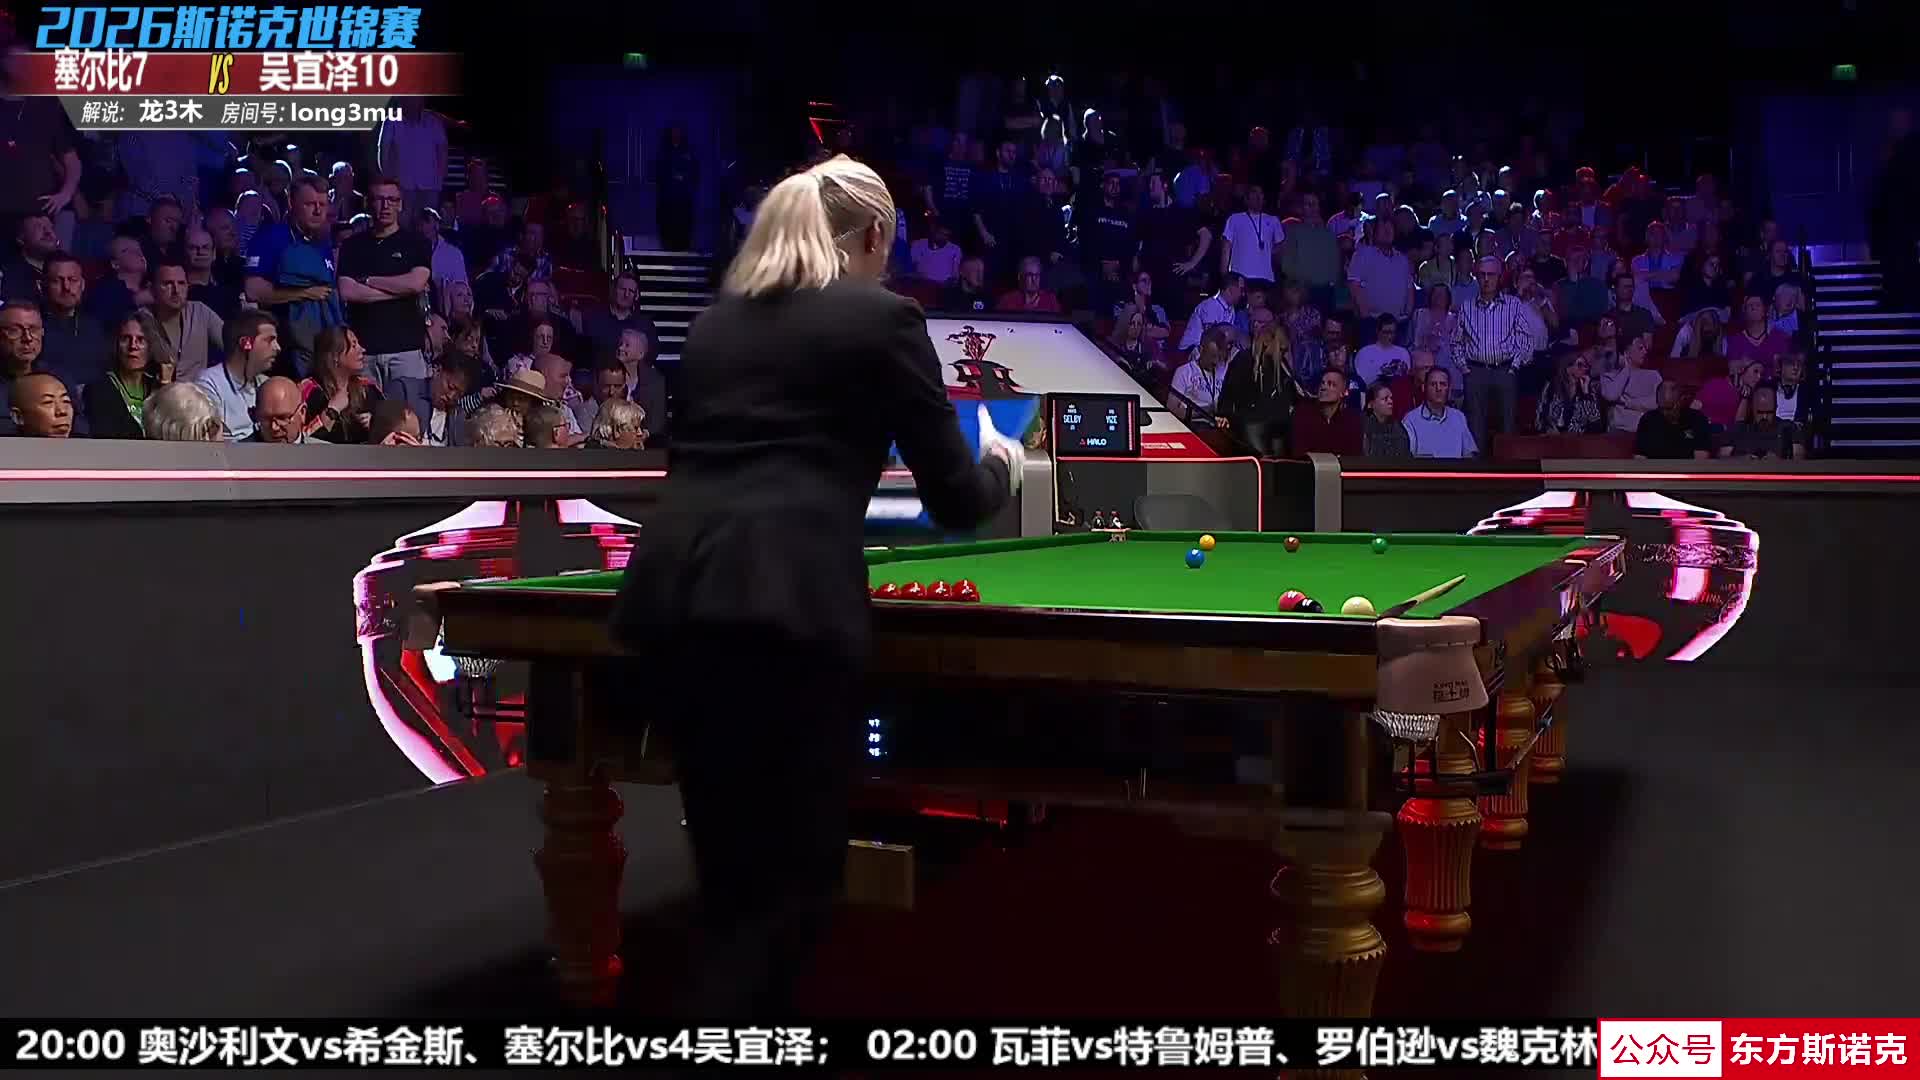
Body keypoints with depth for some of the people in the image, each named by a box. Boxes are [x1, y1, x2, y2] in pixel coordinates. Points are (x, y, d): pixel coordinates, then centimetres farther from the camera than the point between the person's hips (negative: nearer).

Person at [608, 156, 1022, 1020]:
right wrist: (1000, 464, 31)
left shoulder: (714, 321, 24)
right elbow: (954, 500, 9)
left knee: (731, 868, 19)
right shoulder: (883, 317, 7)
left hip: (669, 593, 7)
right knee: (794, 874, 3)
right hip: (787, 606, -7)